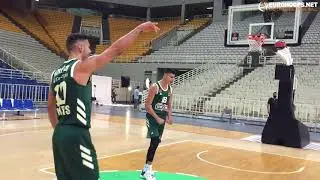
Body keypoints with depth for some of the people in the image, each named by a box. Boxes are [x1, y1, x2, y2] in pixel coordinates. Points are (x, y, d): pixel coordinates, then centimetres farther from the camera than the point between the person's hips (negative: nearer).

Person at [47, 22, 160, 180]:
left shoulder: (56, 74, 14)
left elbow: (50, 107, 22)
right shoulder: (81, 66, -10)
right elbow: (115, 50, -14)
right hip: (76, 135, -9)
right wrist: (140, 28, -8)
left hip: (59, 134, 9)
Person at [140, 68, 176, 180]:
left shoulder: (170, 89, 8)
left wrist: (169, 117, -1)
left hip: (162, 118, 8)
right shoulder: (155, 87, -15)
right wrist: (157, 118, -19)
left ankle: (146, 169, 22)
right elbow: (147, 105, -16)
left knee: (156, 143, 10)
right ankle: (148, 169, -5)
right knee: (154, 142, -16)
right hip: (152, 117, -7)